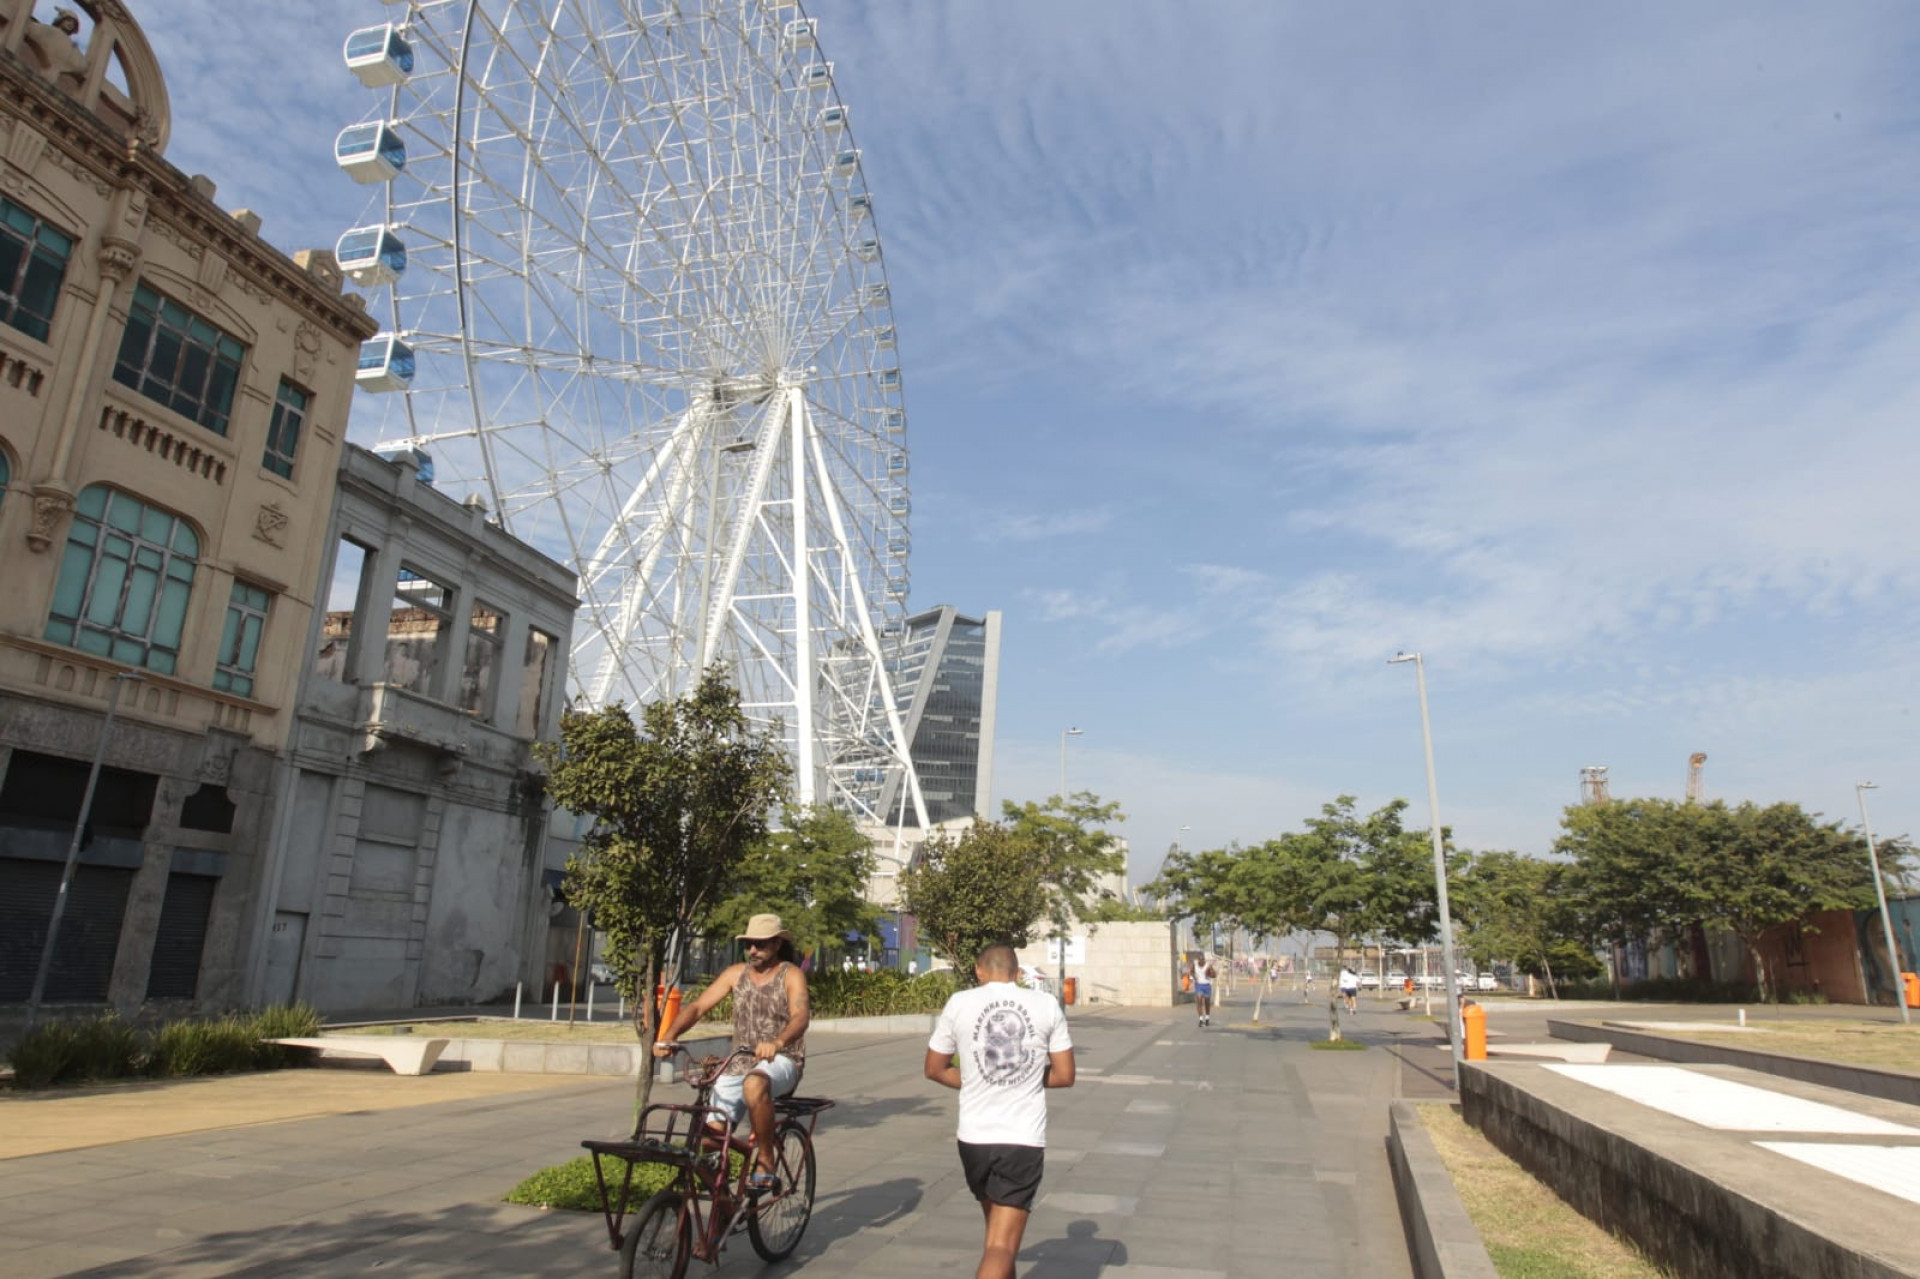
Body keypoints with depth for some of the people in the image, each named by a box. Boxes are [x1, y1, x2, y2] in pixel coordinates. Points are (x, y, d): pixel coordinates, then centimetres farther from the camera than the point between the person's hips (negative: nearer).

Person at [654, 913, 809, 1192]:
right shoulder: (736, 974, 7)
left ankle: (765, 1165, -21)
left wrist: (776, 1043, -42)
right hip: (739, 1062, 5)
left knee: (755, 1084, -37)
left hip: (781, 1061, -4)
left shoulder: (791, 975, -5)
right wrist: (668, 1036, -18)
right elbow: (698, 1007, 1)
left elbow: (800, 1016, -22)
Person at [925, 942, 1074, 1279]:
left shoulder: (959, 1003, -2)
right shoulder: (1047, 1005, -2)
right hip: (1025, 1140, -2)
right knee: (1002, 1247, -2)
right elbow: (1065, 1075, 3)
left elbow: (935, 1069, 7)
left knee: (997, 1231, 26)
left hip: (974, 1137, 2)